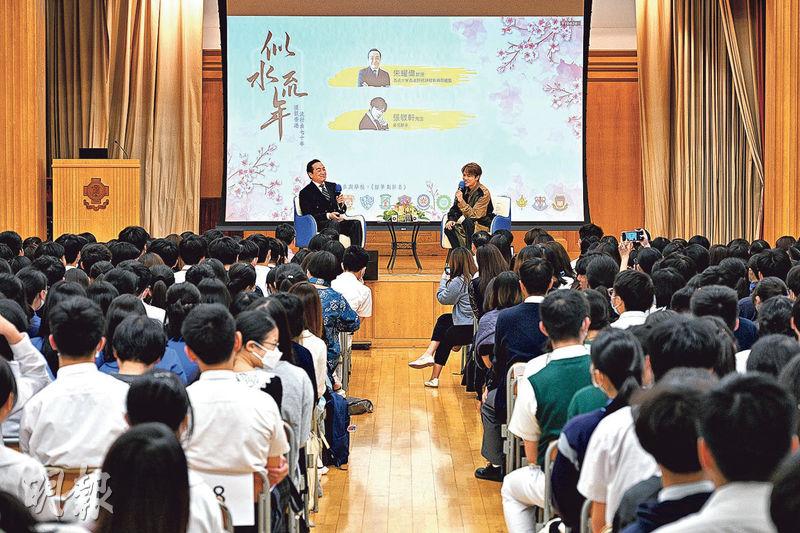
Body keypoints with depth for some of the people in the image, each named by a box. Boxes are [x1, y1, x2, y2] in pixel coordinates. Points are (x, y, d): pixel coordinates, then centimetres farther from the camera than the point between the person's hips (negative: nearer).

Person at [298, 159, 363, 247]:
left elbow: (343, 210, 20)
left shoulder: (332, 186, 21)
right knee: (334, 223, -37)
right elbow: (308, 216, -8)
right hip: (319, 224, -5)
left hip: (337, 220, 5)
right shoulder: (306, 192, 2)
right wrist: (328, 215, -20)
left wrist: (341, 204, -5)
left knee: (356, 223, -24)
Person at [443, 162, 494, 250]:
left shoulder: (484, 193, -19)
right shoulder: (463, 189, 1)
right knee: (448, 227, -18)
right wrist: (451, 219, -11)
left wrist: (461, 201, -36)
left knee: (468, 222, -36)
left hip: (482, 225, -6)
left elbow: (474, 215, -25)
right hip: (467, 223, 7)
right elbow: (455, 208, 10)